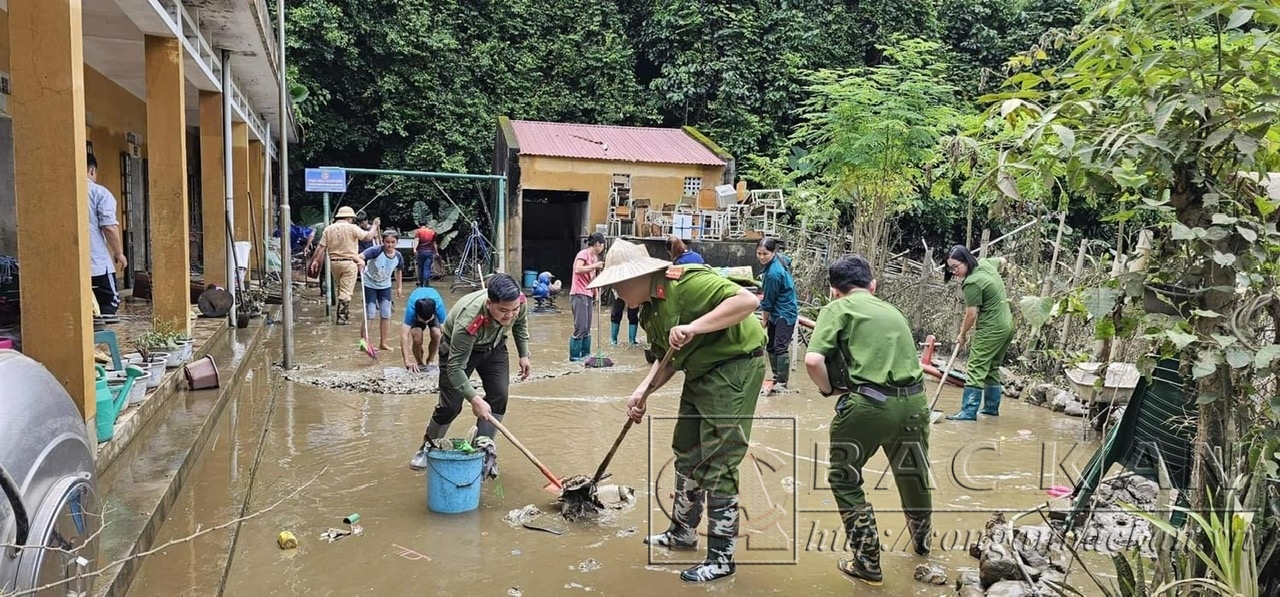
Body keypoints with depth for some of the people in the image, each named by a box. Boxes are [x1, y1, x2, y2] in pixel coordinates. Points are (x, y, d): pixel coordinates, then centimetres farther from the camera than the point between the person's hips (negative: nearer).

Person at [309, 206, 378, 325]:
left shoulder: (328, 229, 5)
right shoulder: (352, 228, -9)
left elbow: (321, 247, 3)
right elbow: (368, 236, -11)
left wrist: (315, 261, 9)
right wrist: (374, 226, 5)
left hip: (334, 262, 5)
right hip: (349, 263, -5)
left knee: (340, 288, 19)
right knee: (346, 291, -1)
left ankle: (345, 313, 23)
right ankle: (342, 317, -1)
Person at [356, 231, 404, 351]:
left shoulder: (398, 256, -11)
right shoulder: (376, 251, -26)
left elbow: (398, 271, 9)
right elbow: (358, 256, -39)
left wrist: (399, 287, 10)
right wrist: (360, 261, -61)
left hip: (385, 286, 5)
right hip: (370, 285, -4)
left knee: (386, 315, 5)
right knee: (370, 315, -6)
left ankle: (383, 343, 17)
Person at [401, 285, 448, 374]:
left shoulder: (439, 306, -41)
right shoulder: (411, 309, -42)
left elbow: (445, 333, -40)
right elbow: (404, 335, -45)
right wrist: (407, 362, -51)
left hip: (433, 310, 1)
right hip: (416, 313, 0)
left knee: (436, 334, -26)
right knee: (417, 339, -25)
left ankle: (430, 362, 0)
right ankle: (420, 364, 3)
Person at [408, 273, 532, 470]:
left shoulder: (519, 302, -30)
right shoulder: (468, 322, -46)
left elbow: (520, 323, -2)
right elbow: (455, 367, -40)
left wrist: (524, 355, -2)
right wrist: (474, 399, -50)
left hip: (494, 347, 5)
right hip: (458, 348, -5)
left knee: (499, 397, -9)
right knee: (451, 406, -7)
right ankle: (428, 447, 19)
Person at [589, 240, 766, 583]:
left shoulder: (687, 282, -24)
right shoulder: (649, 311, 6)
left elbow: (747, 300, -32)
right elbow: (666, 361, 11)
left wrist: (693, 327, -36)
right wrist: (642, 392, -6)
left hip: (736, 368, -10)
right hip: (700, 373, 10)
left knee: (716, 464, -7)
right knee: (687, 454, 19)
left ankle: (722, 557, 6)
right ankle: (683, 532, 38)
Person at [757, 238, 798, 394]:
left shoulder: (773, 273, -25)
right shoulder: (779, 260, 1)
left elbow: (768, 300, -15)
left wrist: (764, 319, 0)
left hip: (784, 314, -10)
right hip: (777, 312, 10)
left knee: (780, 348, -9)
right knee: (771, 347, 14)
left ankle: (782, 383, -5)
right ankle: (777, 378, 22)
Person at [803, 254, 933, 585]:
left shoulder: (837, 309, 5)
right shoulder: (892, 310, 22)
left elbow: (813, 360, -9)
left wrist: (828, 389, 7)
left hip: (868, 404, -6)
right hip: (913, 403, 6)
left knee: (845, 481, 17)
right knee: (912, 476, 29)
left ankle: (867, 563, 19)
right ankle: (922, 541, 54)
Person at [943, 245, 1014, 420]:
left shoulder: (972, 283, -20)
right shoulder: (986, 263, 5)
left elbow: (972, 314, -16)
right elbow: (1002, 260, 29)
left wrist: (962, 335, -1)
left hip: (990, 330, -10)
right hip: (1007, 325, 10)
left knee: (976, 370, -10)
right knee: (992, 368, 18)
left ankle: (968, 412, -13)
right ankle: (992, 408, 25)